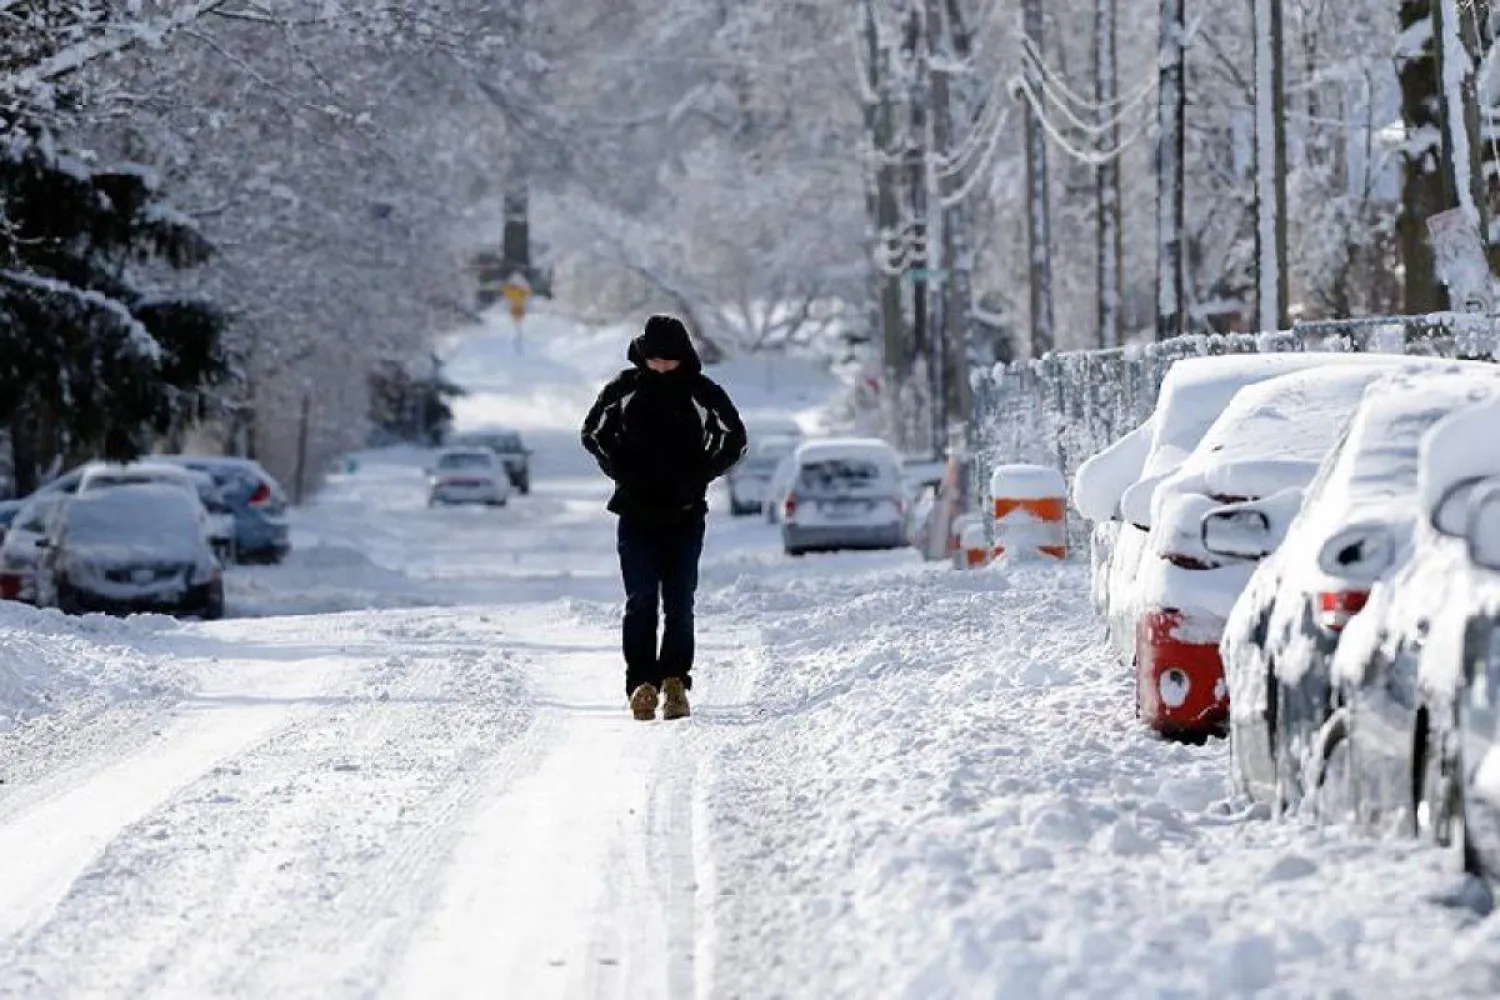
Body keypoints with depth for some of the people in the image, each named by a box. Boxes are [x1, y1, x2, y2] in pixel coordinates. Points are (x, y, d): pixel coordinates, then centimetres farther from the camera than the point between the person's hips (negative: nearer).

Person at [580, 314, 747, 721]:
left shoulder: (703, 392, 0)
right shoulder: (625, 387, 2)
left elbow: (734, 440, 8)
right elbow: (593, 432, 12)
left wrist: (697, 477, -4)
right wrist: (623, 473, -2)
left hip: (685, 514, 0)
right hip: (636, 513, 0)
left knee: (679, 603, -1)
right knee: (641, 601, -8)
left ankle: (675, 681, 4)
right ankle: (641, 683, -9)